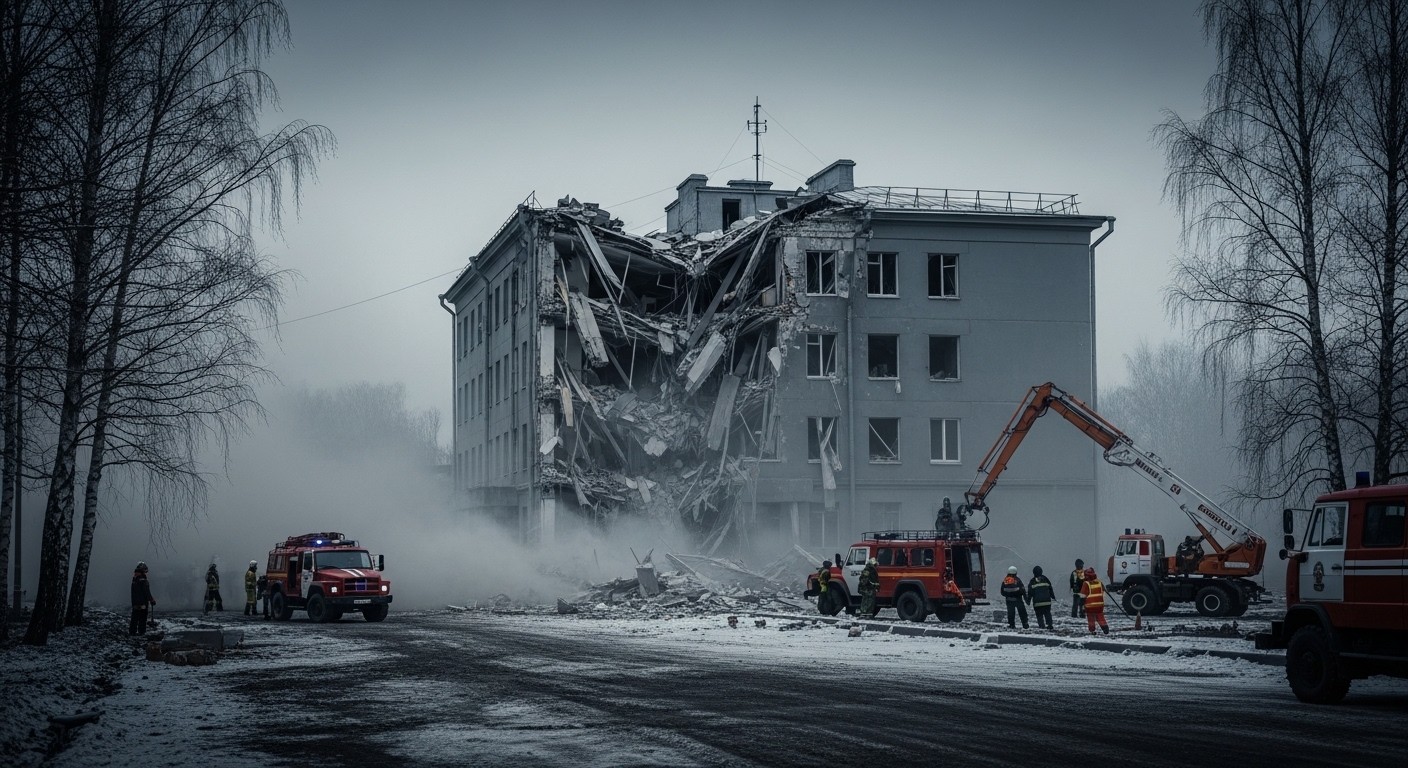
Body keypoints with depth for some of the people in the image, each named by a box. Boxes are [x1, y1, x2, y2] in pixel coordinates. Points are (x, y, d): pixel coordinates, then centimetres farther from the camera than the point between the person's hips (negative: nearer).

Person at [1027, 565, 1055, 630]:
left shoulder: (1032, 581, -1)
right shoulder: (1045, 579, 6)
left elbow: (1030, 592, -3)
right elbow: (1050, 588, 13)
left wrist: (1028, 600, 4)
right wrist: (1053, 596, 25)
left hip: (1037, 602, -2)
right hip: (1047, 601, 2)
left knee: (1039, 615, 2)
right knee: (1047, 613, 11)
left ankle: (1041, 625, -7)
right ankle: (1049, 624, 5)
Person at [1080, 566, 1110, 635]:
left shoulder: (1086, 584, -14)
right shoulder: (1099, 582, 3)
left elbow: (1083, 595, -14)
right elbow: (1103, 592, 13)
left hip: (1090, 605, -4)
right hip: (1100, 604, 4)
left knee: (1091, 619, 8)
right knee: (1100, 617, 13)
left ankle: (1092, 630, 7)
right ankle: (1105, 628, 2)